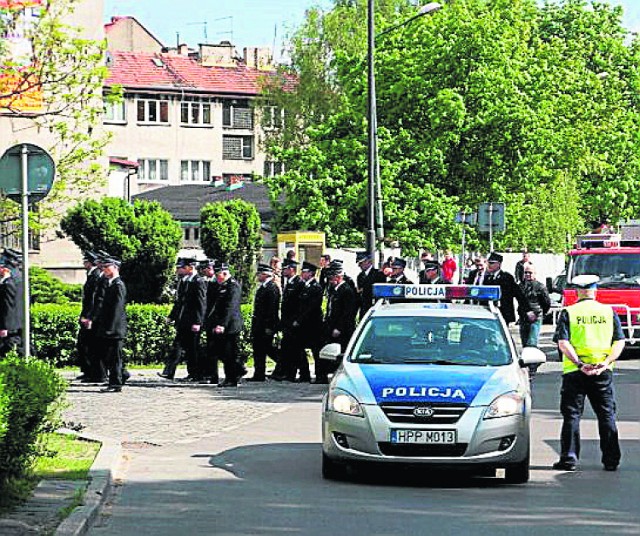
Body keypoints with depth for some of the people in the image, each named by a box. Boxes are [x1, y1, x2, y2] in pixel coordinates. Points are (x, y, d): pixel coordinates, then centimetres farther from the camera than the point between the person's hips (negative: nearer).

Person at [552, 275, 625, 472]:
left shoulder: (568, 313, -1)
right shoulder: (609, 312, 6)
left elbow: (563, 343, -12)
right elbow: (619, 342, -2)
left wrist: (580, 364, -16)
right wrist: (606, 363, -10)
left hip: (575, 372, -2)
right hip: (603, 374, 2)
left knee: (572, 415, 5)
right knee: (607, 415, 10)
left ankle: (569, 458, 1)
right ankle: (611, 459, 10)